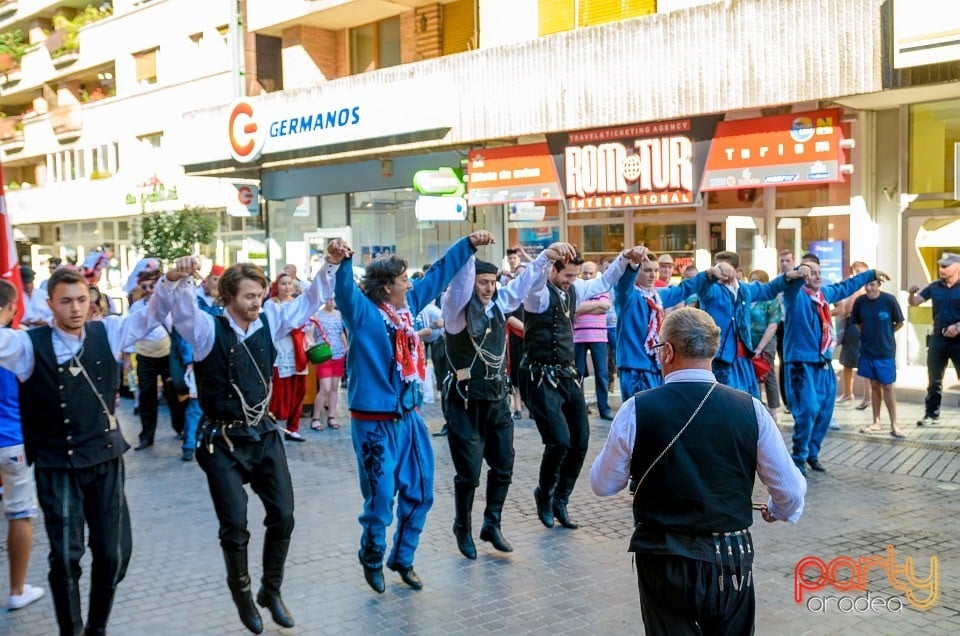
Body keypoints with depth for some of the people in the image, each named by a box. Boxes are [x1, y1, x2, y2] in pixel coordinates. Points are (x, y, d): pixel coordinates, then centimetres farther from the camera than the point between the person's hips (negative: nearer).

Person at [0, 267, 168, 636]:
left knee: (114, 553, 6)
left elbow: (153, 313, -2)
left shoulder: (107, 332, 0)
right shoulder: (30, 344, -7)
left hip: (106, 459, 3)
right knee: (65, 557, -2)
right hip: (57, 465, -2)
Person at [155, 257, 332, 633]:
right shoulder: (207, 329, -12)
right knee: (234, 525, 2)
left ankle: (271, 591, 28)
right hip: (223, 441, -4)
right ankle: (242, 595, 28)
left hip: (264, 434, 4)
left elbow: (310, 300, 7)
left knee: (283, 515, 7)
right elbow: (180, 308, -29)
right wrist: (174, 278, -50)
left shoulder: (270, 321, 0)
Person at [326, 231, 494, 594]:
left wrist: (469, 244, 17)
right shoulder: (362, 313, -12)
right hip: (375, 422, -7)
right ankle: (372, 558, 26)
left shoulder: (407, 306, 7)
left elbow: (438, 273, 15)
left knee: (419, 492, 13)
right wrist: (340, 263, -53)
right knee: (381, 497, -1)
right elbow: (345, 289, -33)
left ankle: (402, 559, 31)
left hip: (409, 417, 7)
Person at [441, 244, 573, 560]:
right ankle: (463, 529, 24)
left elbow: (527, 280, 7)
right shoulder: (457, 308, -13)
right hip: (466, 400, -6)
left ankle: (491, 525, 29)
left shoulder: (499, 302, 4)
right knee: (469, 472, 1)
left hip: (498, 397, 6)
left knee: (503, 467, 12)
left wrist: (547, 255, -8)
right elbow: (458, 284, -33)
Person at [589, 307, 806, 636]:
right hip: (733, 560, 2)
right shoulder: (750, 409, -8)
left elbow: (603, 484, 1)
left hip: (664, 561, -2)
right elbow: (791, 492, 1)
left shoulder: (637, 410, -12)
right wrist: (777, 510, 24)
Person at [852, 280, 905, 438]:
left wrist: (885, 333, 4)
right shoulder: (860, 301, -6)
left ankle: (894, 425, 6)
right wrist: (868, 333, 3)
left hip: (886, 352, -3)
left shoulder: (889, 300, -13)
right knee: (874, 386, 11)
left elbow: (899, 323, -1)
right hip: (867, 350, 3)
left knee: (887, 387, -1)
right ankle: (876, 423, 20)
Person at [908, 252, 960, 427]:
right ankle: (931, 415, 20)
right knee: (934, 380, 11)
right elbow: (914, 303, 4)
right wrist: (911, 294, -18)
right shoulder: (935, 287, 4)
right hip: (938, 339, 4)